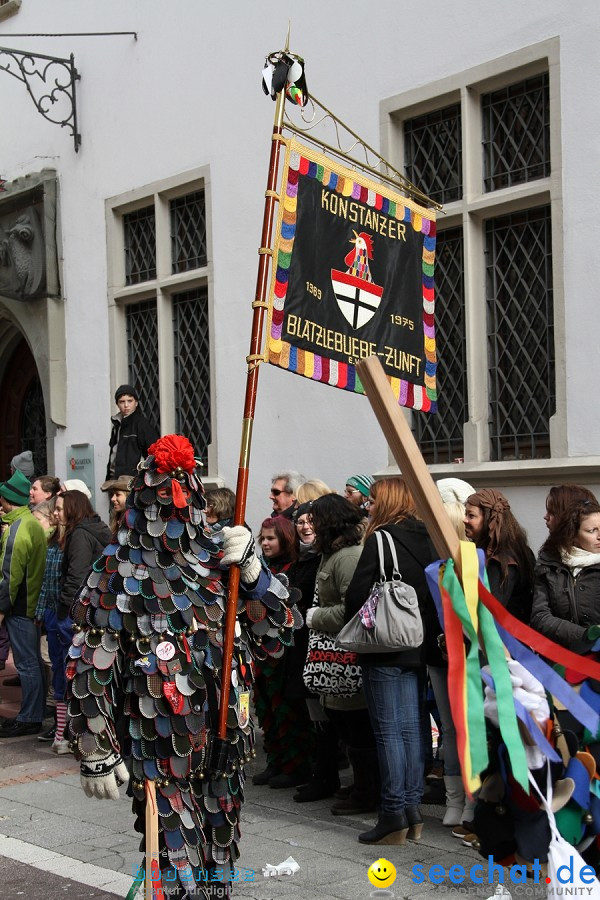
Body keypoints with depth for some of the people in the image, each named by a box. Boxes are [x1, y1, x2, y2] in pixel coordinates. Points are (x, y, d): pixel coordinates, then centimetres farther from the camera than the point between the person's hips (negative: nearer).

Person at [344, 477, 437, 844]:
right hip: (417, 645, 6)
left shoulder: (380, 540, -12)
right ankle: (413, 808, 15)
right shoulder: (427, 540, 7)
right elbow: (434, 592, 9)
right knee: (412, 725, 10)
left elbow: (358, 592, -13)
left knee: (389, 729, -2)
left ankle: (394, 814, -1)